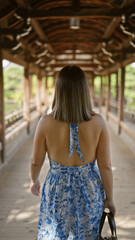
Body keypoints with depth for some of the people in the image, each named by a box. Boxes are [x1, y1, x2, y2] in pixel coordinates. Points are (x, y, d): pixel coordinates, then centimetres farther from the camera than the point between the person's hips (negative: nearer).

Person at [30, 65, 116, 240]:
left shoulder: (46, 122, -19)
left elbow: (36, 161, -6)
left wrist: (34, 180, 15)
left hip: (57, 191, -1)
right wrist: (109, 199, 3)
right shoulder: (98, 122, -17)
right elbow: (105, 166, -12)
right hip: (90, 191, 1)